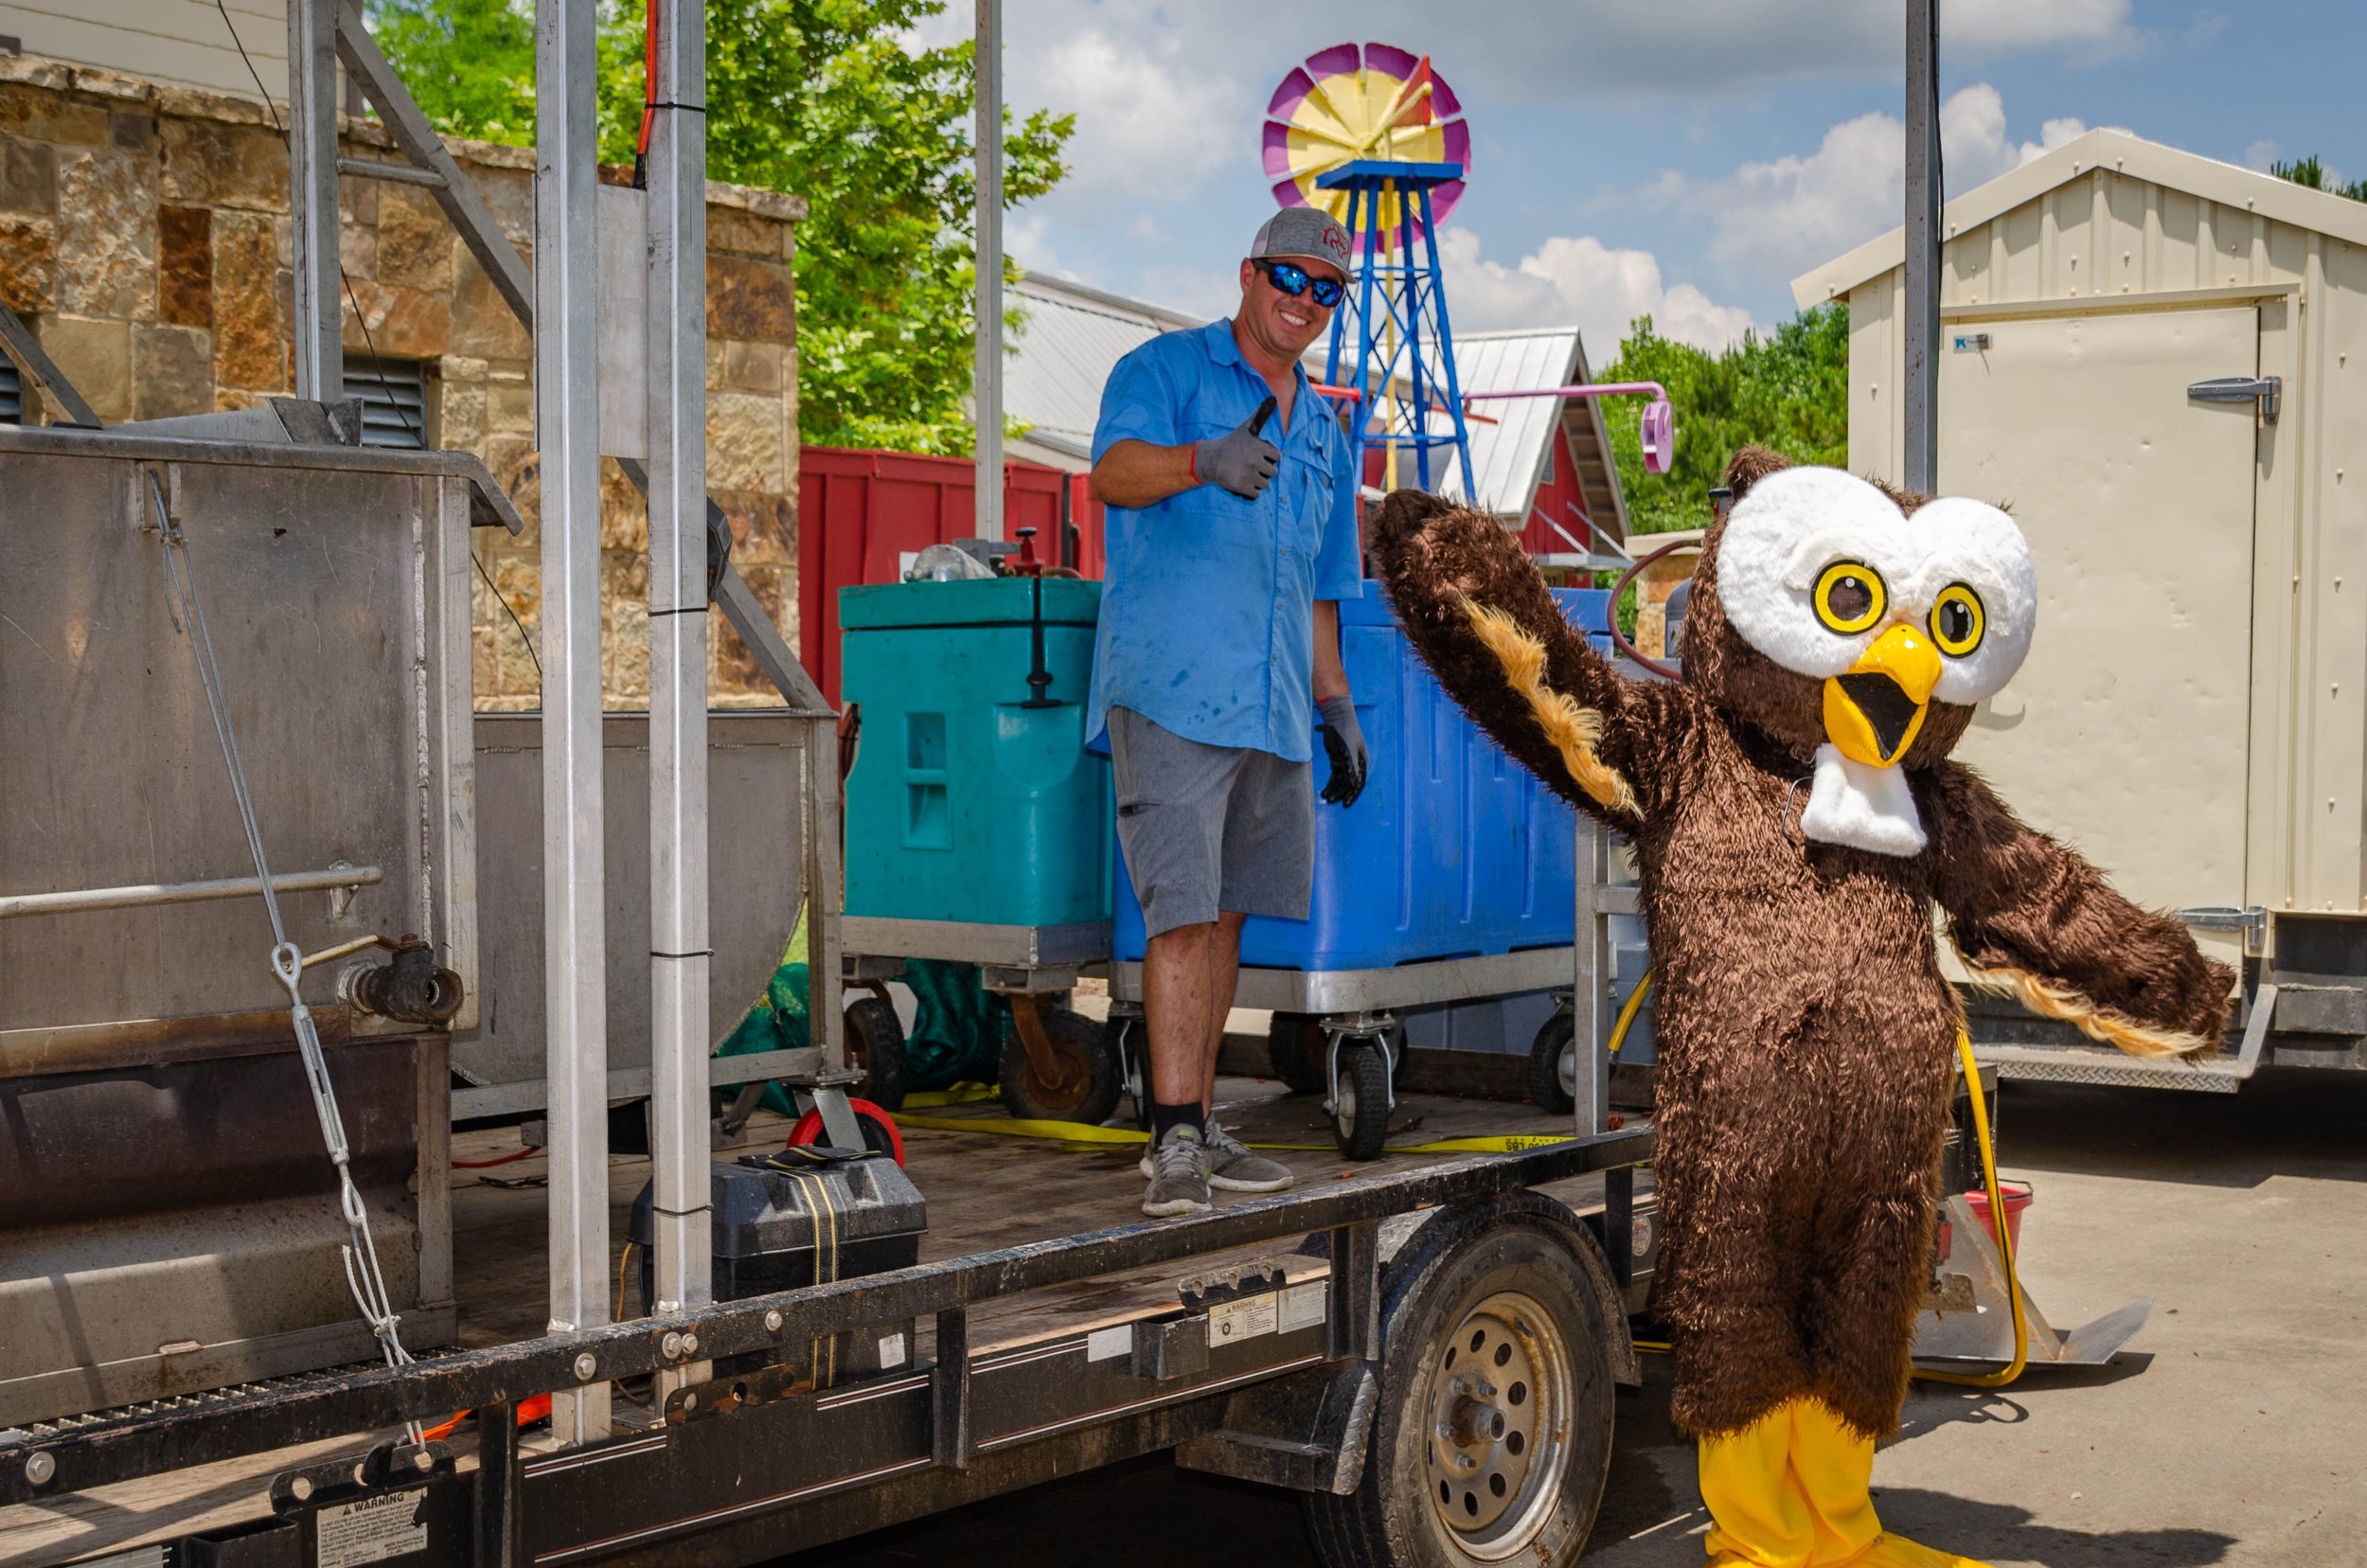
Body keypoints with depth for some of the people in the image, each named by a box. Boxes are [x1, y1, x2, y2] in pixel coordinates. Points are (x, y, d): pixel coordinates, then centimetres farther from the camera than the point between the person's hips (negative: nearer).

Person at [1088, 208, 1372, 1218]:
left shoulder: (1324, 432, 23)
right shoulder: (1166, 369, 1)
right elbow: (1114, 472, -20)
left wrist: (1336, 707, 20)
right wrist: (1205, 461, -39)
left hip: (1273, 707, 7)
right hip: (1171, 689, -7)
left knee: (1227, 916, 9)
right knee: (1183, 914, -12)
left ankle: (1193, 1124, 16)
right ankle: (1175, 1142, -11)